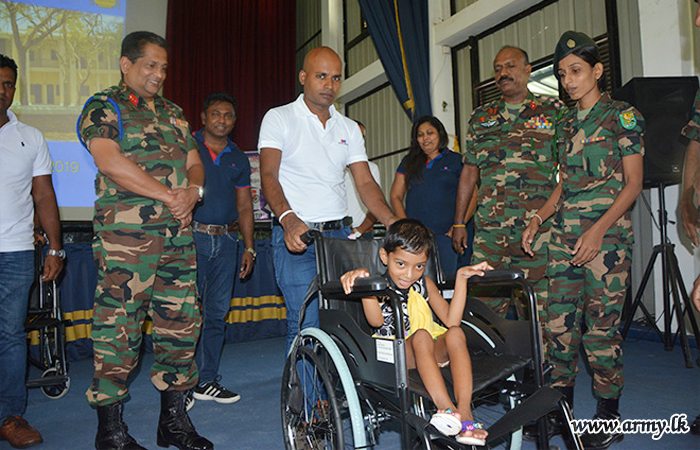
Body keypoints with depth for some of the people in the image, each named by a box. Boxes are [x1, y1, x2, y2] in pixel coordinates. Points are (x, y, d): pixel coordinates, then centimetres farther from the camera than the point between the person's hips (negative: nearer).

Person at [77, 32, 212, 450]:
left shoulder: (174, 112, 22)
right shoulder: (103, 107, 3)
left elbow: (194, 162, 18)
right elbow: (110, 162, -12)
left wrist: (193, 191, -4)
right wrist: (169, 195, -14)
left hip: (178, 232, 6)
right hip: (125, 232, -6)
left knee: (181, 322, 6)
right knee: (119, 326, -3)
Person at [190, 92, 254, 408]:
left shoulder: (239, 159, 16)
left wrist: (248, 247, 11)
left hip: (227, 240, 4)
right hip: (192, 236, -4)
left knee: (217, 312, 6)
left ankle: (206, 380, 16)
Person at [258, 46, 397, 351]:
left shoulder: (349, 129, 16)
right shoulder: (278, 118, 3)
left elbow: (365, 183, 10)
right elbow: (269, 175, -10)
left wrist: (394, 224, -6)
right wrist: (289, 218, -29)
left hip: (340, 234, 4)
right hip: (295, 235, -4)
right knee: (306, 324, -11)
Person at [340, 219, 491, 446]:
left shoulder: (424, 283, 9)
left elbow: (451, 320, 0)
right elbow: (376, 321, -25)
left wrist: (461, 278, -4)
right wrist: (362, 278, -36)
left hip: (433, 351, 4)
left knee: (455, 333, -26)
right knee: (421, 336, -34)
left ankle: (464, 410, -37)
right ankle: (445, 408, -47)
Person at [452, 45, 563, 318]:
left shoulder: (553, 111, 8)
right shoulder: (480, 118, 16)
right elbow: (469, 172, 17)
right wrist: (459, 223, 12)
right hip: (489, 228, 2)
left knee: (537, 312, 3)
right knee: (483, 305, 0)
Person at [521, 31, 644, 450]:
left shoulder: (623, 116, 0)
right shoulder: (568, 123, 16)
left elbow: (633, 184, -5)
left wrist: (598, 230, -17)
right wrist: (538, 219, 7)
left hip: (607, 233, -5)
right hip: (565, 234, 6)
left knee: (602, 326, -2)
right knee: (557, 322, 3)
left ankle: (609, 416, 14)